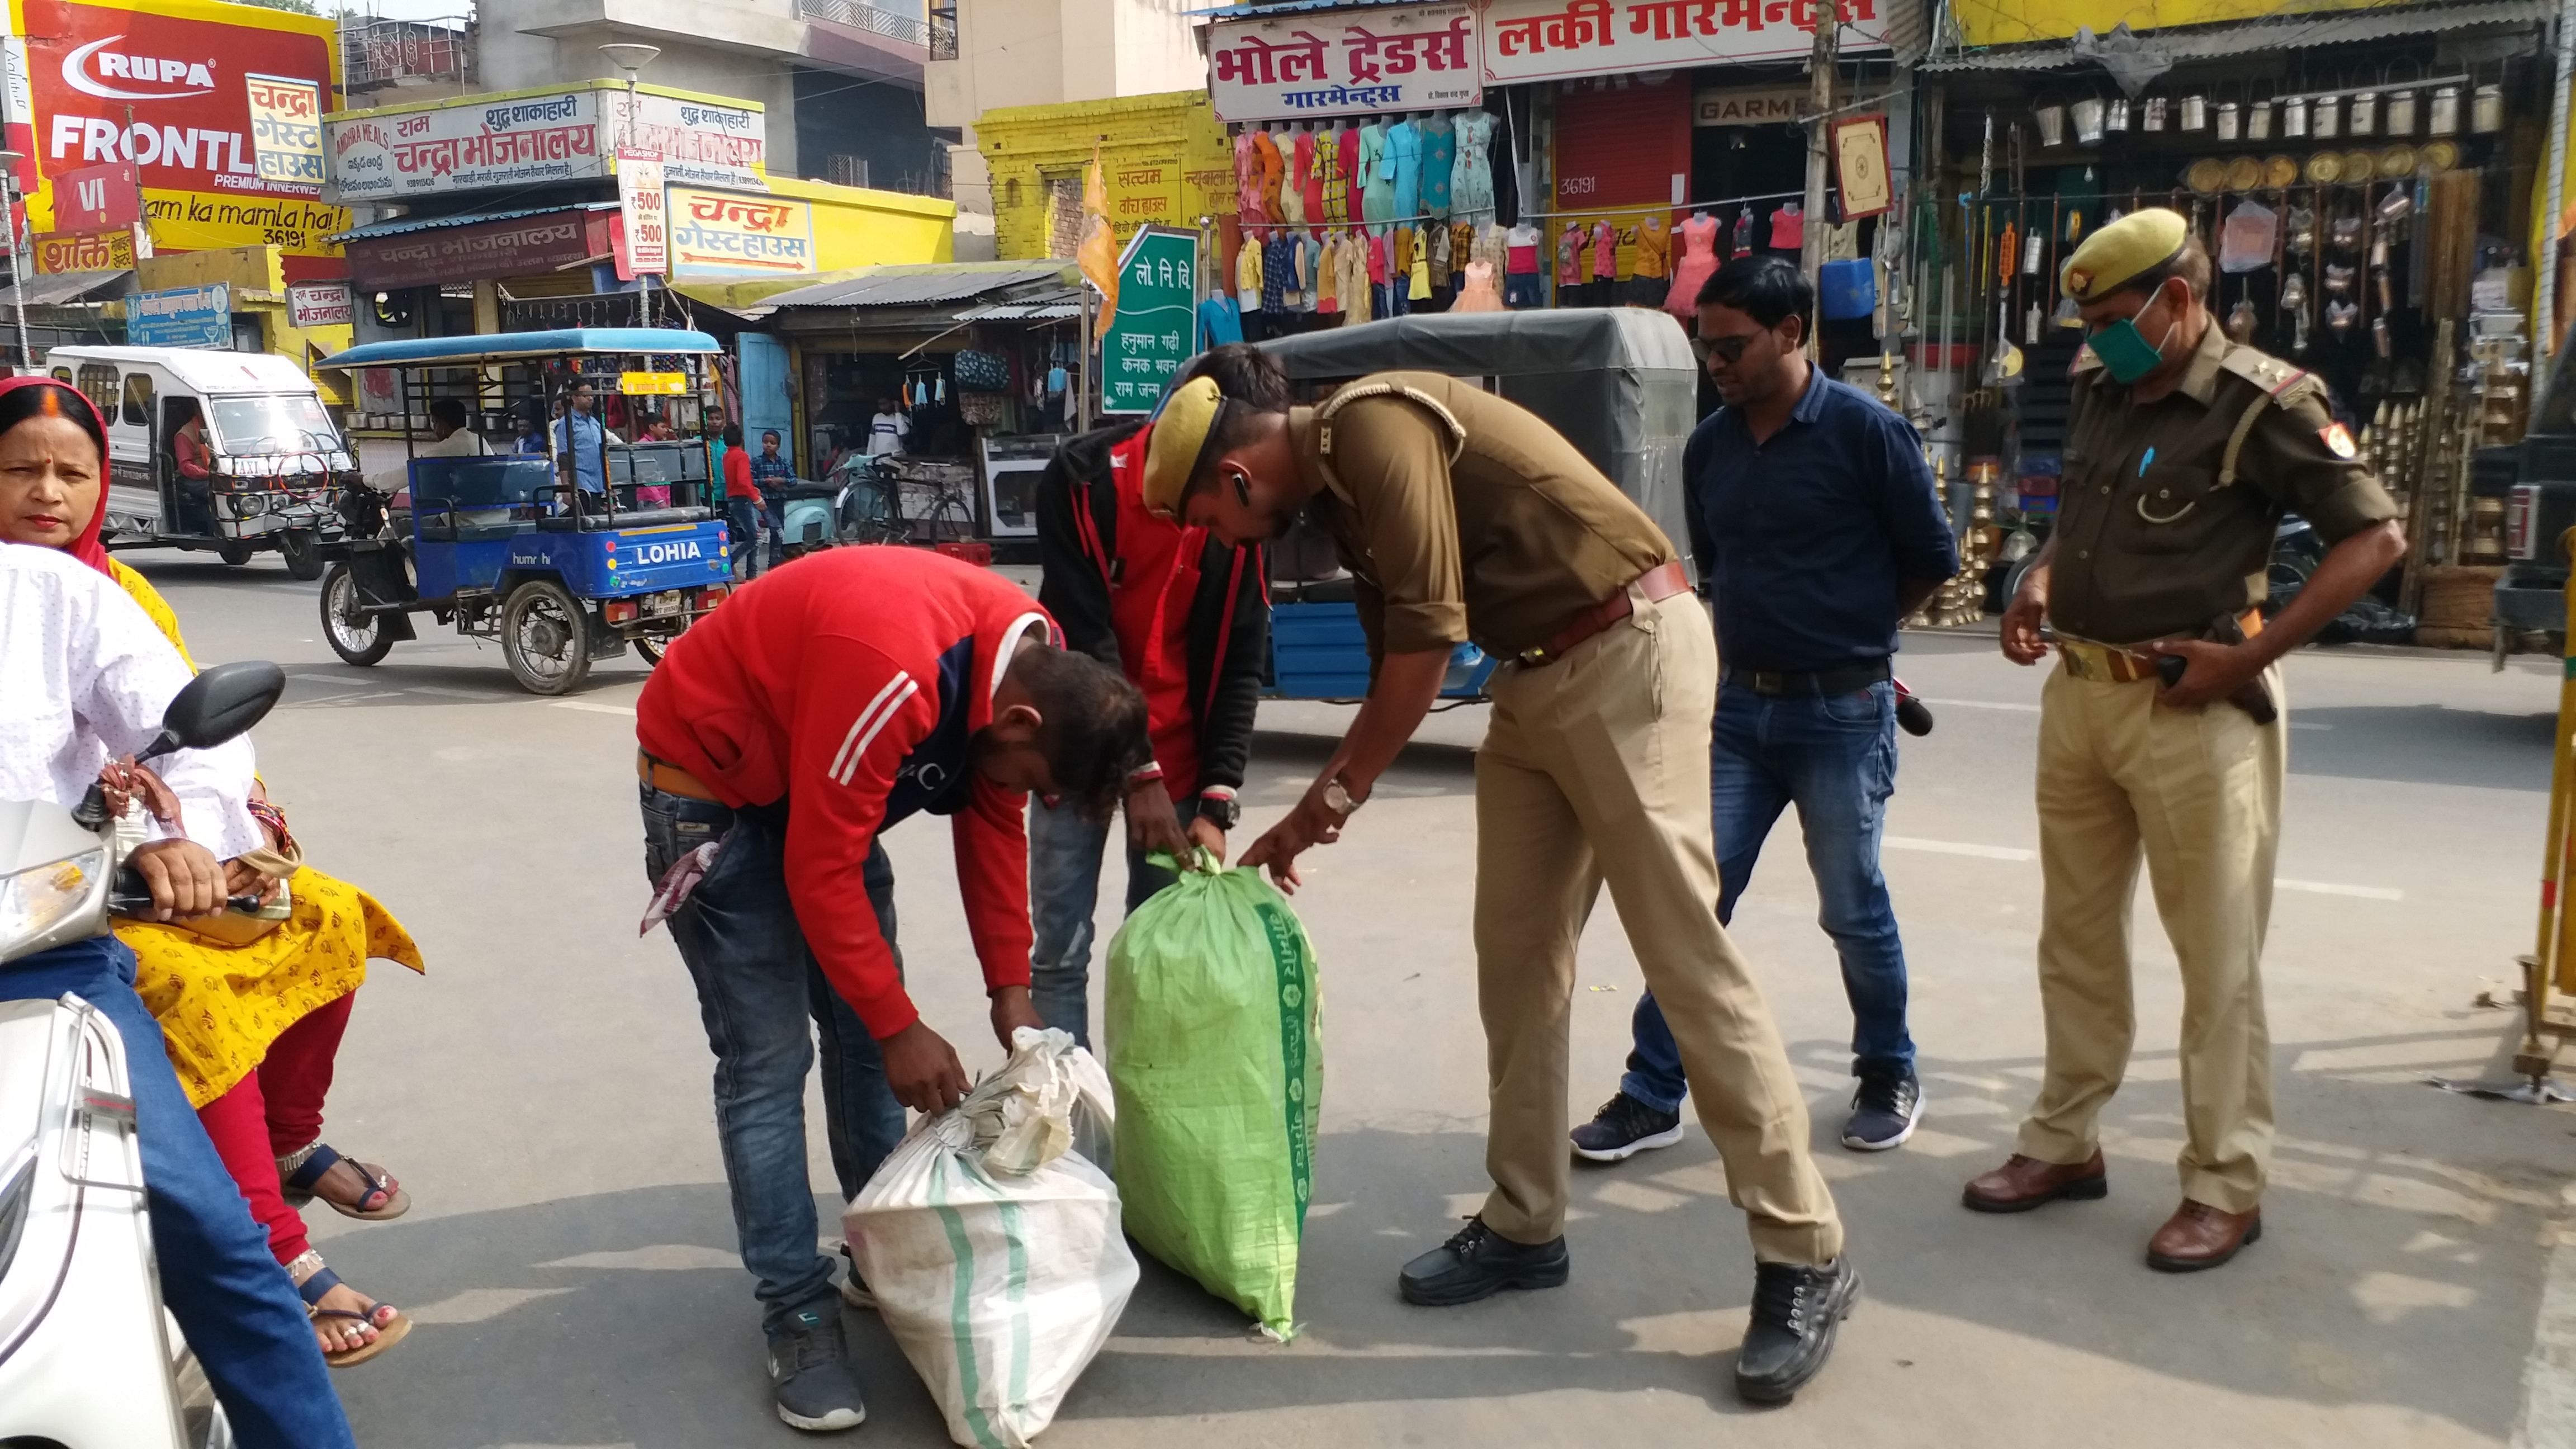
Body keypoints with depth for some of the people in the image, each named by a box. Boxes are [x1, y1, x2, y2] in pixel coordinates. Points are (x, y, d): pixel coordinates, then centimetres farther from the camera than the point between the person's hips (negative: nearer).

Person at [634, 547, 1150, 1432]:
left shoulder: (1033, 664, -12)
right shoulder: (893, 673, -38)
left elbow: (993, 826, -1)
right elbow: (821, 869, -31)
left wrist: (1010, 988, -6)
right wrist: (902, 1028, -23)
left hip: (820, 779, 8)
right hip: (709, 777, -8)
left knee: (863, 1024, 8)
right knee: (767, 1058, -9)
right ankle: (797, 1314, 1)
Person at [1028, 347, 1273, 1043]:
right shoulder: (1082, 478, -13)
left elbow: (1243, 661, -6)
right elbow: (1081, 635, -16)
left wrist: (1218, 801, -14)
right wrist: (1137, 774, -20)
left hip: (1179, 756, 2)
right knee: (1060, 950, 0)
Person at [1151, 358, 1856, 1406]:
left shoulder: (1375, 423, -15)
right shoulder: (1335, 484, 14)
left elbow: (1427, 641, -19)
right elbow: (1395, 663, 20)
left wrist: (1333, 796, -8)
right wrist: (1308, 820, 19)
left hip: (1628, 649, -10)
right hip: (1537, 672, 10)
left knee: (1686, 956, -8)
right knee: (1515, 956, 9)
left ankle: (1805, 1260, 1)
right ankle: (1525, 1226, 20)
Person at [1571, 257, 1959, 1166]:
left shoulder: (1864, 432, -10)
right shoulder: (1709, 447, 6)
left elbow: (1932, 561, -1)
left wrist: (1850, 629, 8)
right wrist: (1764, 633, 10)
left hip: (1841, 711, -4)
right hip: (1738, 706, 5)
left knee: (1853, 908, 8)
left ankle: (1889, 1074, 31)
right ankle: (1653, 1096, 10)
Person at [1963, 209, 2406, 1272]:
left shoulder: (2260, 404, -11)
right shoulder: (2098, 389, 10)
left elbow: (2376, 537, -10)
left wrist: (2251, 656, -16)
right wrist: (2040, 580, 4)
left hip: (2194, 711, -7)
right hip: (2077, 695, 7)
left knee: (2218, 957, 3)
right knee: (2074, 935, 15)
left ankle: (2226, 1185, 15)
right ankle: (2066, 1142, 28)